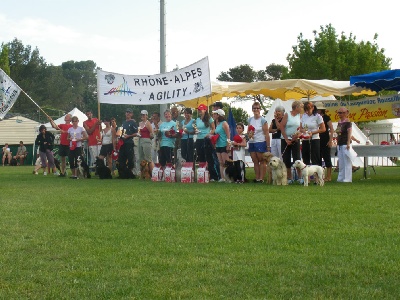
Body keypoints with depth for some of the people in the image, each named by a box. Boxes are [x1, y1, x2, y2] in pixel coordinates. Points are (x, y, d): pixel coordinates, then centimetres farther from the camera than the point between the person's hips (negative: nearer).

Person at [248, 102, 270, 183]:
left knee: (262, 161, 0)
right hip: (252, 142, 5)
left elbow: (266, 134, -9)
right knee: (255, 162, 6)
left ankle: (261, 178, 1)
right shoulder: (250, 120, 9)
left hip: (261, 143, -5)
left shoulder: (263, 120, -7)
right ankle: (257, 178, 9)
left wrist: (268, 146, -12)